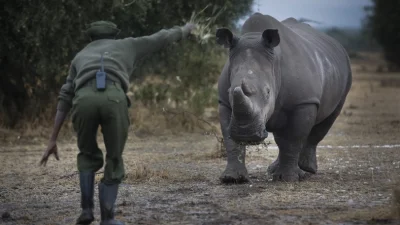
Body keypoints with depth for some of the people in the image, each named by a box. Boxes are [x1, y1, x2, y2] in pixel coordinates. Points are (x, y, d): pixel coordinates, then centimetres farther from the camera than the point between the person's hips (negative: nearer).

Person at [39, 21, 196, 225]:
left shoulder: (80, 57, 39)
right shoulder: (126, 45, 37)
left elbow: (64, 100, 32)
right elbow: (161, 38, 50)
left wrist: (53, 140, 29)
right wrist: (185, 30, 73)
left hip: (84, 100, 1)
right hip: (113, 99, -1)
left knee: (88, 156, 28)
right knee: (114, 161, 18)